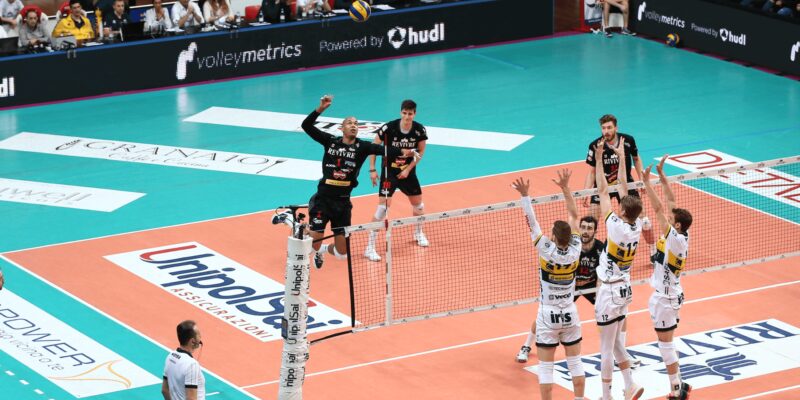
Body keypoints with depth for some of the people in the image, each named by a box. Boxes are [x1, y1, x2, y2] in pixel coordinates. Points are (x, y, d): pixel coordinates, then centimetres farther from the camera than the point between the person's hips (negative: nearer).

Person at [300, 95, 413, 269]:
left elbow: (382, 149, -17)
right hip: (323, 199, -2)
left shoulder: (362, 147, -1)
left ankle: (324, 249, 41)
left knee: (342, 254, 7)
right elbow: (306, 126, -2)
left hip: (343, 202, 2)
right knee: (314, 243, -15)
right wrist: (321, 108, -14)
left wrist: (401, 151, -34)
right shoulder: (331, 141, 1)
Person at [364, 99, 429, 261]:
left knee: (418, 204, 15)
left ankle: (418, 233, 47)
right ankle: (370, 247, -13)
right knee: (383, 206, -16)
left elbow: (420, 152, 2)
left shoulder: (419, 130, -12)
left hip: (408, 172, 4)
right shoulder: (389, 128, -21)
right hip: (389, 171, -4)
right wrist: (372, 169, -14)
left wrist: (408, 169, -8)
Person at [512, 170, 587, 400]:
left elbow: (532, 223, -20)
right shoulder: (575, 250, -11)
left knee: (545, 367, 2)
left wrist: (525, 195, -19)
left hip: (548, 314, -4)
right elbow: (573, 216, -2)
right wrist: (565, 188, 0)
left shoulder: (547, 251, -20)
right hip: (570, 314, 4)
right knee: (575, 363, 13)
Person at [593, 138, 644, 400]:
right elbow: (624, 186, 5)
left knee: (606, 348, 2)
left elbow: (603, 191, -16)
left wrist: (599, 158, -9)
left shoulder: (616, 226, -22)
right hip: (625, 288, 8)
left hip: (609, 291, -8)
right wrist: (621, 157, 13)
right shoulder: (637, 226, -5)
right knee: (616, 343, 20)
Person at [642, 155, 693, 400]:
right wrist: (662, 176, 3)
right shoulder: (682, 236, -1)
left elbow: (659, 208, -28)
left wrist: (647, 182, -26)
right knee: (668, 345, 17)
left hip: (665, 298, -9)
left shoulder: (676, 239, -23)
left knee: (666, 346, -1)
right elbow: (670, 203, 4)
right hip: (671, 295, 9)